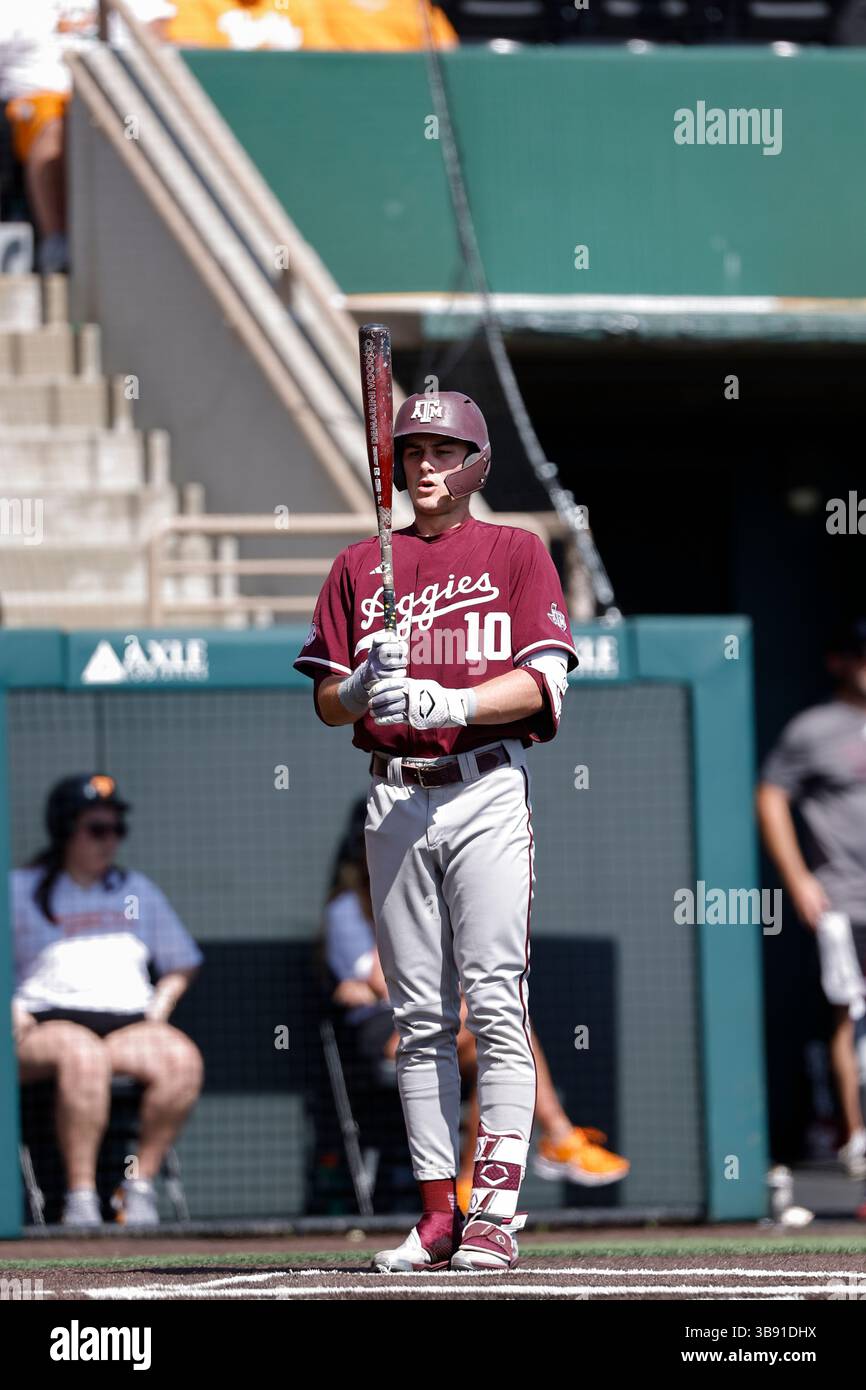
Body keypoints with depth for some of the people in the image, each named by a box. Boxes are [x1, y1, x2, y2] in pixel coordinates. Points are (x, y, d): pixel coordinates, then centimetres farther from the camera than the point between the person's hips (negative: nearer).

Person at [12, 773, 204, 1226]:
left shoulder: (137, 891, 25)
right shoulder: (21, 891, 13)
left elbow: (182, 964, 30)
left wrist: (160, 1004, 11)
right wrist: (11, 1007, -7)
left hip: (129, 1023, 4)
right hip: (48, 1020, -4)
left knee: (183, 1058, -30)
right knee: (83, 1055, -40)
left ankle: (140, 1185, -26)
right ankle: (80, 1199, -41)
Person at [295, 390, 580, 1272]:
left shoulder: (516, 553, 6)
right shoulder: (360, 566, 15)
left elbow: (541, 684, -6)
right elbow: (326, 702, 11)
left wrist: (443, 701, -20)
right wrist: (365, 684, -12)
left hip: (488, 790, -4)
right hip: (395, 797, 4)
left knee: (495, 1003, -11)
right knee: (418, 1015, 3)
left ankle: (496, 1212, -14)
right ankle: (437, 1215, 5)